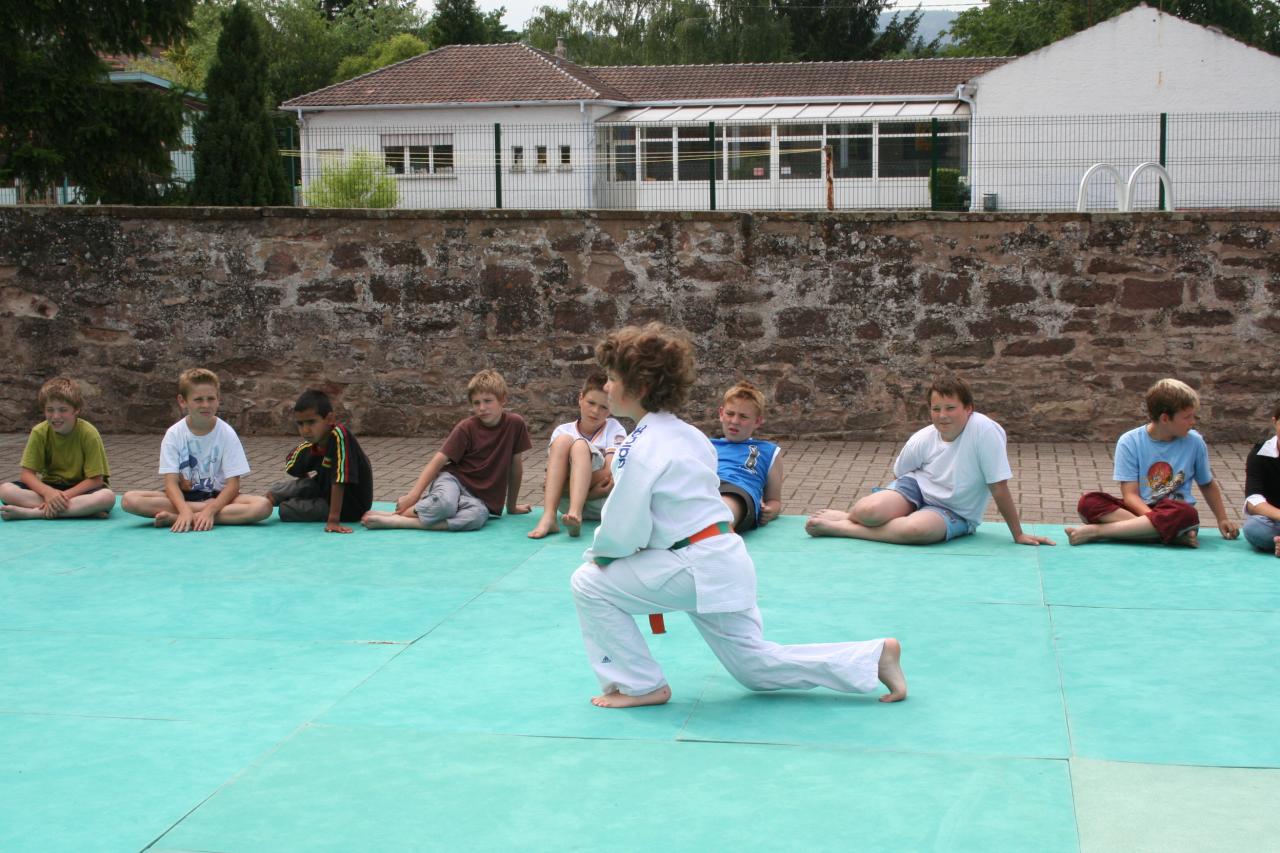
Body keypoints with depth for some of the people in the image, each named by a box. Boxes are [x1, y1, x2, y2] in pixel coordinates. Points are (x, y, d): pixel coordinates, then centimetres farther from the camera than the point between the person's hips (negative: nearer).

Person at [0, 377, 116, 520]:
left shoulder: (88, 434, -17)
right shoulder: (39, 432, -9)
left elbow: (95, 479, -16)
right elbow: (27, 474, -11)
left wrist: (64, 496, -28)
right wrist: (48, 492, -31)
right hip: (49, 487, 3)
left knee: (107, 497, -37)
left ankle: (29, 512, -34)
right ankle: (83, 510, -30)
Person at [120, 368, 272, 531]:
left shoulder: (226, 434, -8)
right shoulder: (174, 434, -6)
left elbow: (233, 484, -11)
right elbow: (171, 482, -13)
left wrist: (210, 510, -28)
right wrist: (184, 510, -33)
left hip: (218, 496, 1)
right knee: (129, 500, -24)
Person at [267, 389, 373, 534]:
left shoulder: (339, 435, -31)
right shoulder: (309, 445, -8)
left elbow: (339, 481, -35)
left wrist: (333, 520, -37)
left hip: (350, 505, -7)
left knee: (285, 510, -14)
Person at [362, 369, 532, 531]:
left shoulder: (515, 424, -3)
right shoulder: (466, 428, -5)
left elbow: (516, 465, 7)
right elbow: (440, 459, -8)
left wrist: (511, 505, 15)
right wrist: (414, 493, -19)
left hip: (477, 496, 2)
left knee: (478, 516, -38)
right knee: (445, 503, -41)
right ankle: (399, 512, -16)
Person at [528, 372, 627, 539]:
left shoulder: (614, 428, 2)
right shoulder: (562, 431, 8)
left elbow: (610, 472, -12)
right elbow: (552, 473, -1)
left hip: (601, 502, -2)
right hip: (565, 501, 2)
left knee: (580, 446, -23)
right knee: (562, 440, -20)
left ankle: (575, 514, -47)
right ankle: (548, 518, -35)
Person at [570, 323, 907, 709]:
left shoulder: (640, 449, -17)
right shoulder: (687, 434, 12)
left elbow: (622, 532, -17)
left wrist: (595, 556, 5)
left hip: (696, 569, -9)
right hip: (725, 561, 9)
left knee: (589, 583, -2)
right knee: (756, 665, 19)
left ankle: (639, 685, 6)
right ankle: (874, 656, 18)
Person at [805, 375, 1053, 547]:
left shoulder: (985, 431, -24)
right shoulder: (922, 439, -12)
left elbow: (999, 488, -18)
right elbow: (900, 474, 8)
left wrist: (1018, 534, -12)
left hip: (954, 513, -2)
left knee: (916, 529, -37)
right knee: (869, 511, -30)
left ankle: (838, 527, -19)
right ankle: (848, 515, 8)